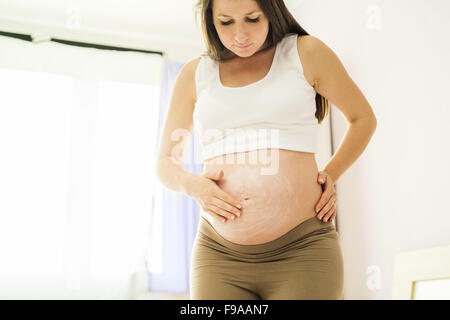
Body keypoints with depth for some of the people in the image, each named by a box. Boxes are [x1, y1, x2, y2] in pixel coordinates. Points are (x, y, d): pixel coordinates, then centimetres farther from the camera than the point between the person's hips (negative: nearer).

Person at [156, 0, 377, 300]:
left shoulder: (306, 53, 7)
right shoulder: (195, 74, 11)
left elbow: (364, 119, 20)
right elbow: (166, 162, 18)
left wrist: (331, 175, 7)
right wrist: (192, 184, -4)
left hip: (301, 251, -1)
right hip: (219, 255, 2)